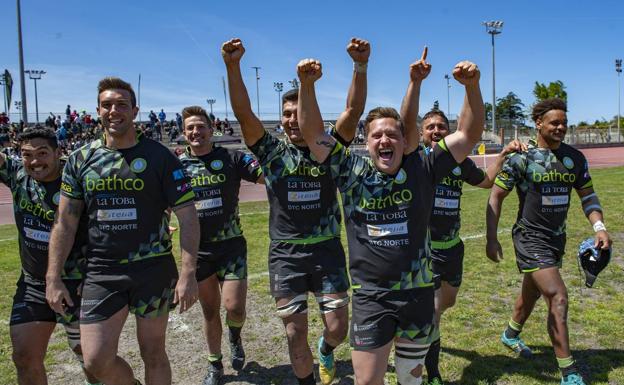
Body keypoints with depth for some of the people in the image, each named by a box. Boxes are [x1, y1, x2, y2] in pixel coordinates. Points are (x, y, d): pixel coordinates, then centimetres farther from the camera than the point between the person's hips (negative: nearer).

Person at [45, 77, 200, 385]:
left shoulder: (159, 157, -6)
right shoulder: (81, 159, 3)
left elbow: (187, 217, -9)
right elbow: (65, 222, 6)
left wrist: (188, 274, -16)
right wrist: (53, 278, 2)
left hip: (153, 269, -2)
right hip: (101, 272, 3)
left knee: (153, 353, 10)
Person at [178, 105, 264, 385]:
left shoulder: (231, 158, -4)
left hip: (231, 246, -2)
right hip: (197, 251, 2)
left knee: (235, 307, -8)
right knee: (209, 311, 13)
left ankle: (235, 337, 30)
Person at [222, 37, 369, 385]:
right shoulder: (272, 152, -1)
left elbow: (354, 110, -15)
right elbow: (244, 114, -14)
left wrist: (361, 65, -29)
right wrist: (233, 66, -27)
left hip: (328, 251, 0)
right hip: (286, 255, 0)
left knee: (338, 329, 6)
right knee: (296, 334, 7)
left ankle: (326, 351, 43)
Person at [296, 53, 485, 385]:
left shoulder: (422, 169, -4)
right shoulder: (352, 171, -5)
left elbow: (469, 134, -6)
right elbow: (312, 133, -8)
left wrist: (471, 86, -20)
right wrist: (307, 84, -20)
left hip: (418, 292, 2)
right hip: (370, 296, -1)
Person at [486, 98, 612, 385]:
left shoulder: (575, 158, 3)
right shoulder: (521, 158, -12)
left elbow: (587, 194, 12)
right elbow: (496, 196, -9)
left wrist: (599, 227, -5)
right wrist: (491, 239, -13)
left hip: (557, 237, 6)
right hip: (530, 238, -6)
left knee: (533, 291, 21)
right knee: (558, 297, -13)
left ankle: (511, 334, 47)